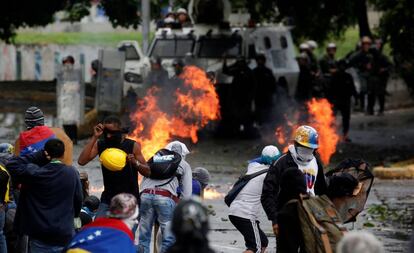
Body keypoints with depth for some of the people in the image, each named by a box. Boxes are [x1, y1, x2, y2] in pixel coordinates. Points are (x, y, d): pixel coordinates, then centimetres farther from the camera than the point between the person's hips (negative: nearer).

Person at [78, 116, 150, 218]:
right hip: (108, 198, 2)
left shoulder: (132, 146, -6)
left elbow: (147, 172, -6)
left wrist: (135, 163, -28)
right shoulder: (100, 145, 0)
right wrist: (94, 137, -15)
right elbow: (81, 161, -15)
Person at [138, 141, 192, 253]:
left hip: (145, 194, 3)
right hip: (166, 197, -3)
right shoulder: (184, 165, 21)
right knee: (169, 239, 1)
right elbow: (187, 194, 14)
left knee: (144, 238, 9)